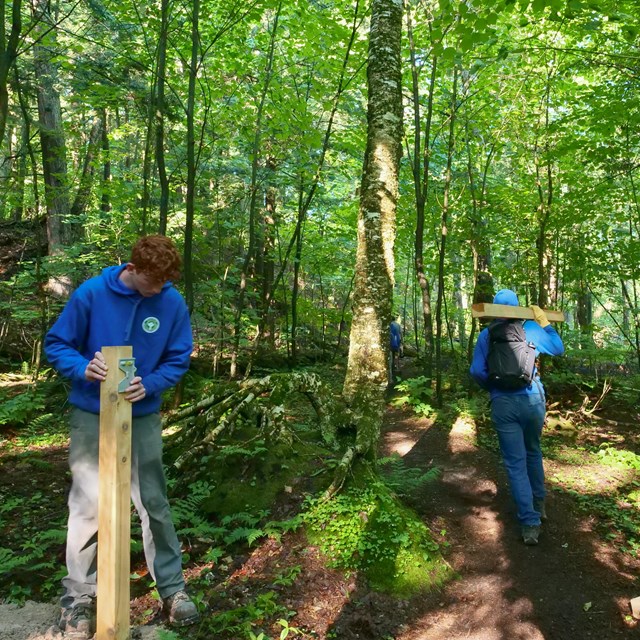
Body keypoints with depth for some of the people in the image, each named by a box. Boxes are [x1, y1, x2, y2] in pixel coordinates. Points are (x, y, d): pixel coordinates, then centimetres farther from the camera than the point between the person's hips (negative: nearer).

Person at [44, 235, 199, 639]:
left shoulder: (173, 304, -8)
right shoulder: (91, 294, -12)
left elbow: (178, 360, -2)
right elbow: (56, 344, -4)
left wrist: (148, 385, -21)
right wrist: (84, 368, -25)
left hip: (144, 417, 1)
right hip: (91, 416, -1)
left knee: (155, 504, 9)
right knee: (88, 505, 4)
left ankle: (172, 587, 24)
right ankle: (78, 597, 23)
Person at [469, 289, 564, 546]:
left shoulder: (486, 335, 0)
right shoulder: (531, 329, 2)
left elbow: (476, 371, -7)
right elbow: (559, 348, 16)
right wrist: (544, 321, 16)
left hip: (503, 403, -2)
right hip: (533, 399, 2)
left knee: (515, 463, 4)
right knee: (533, 452, 25)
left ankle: (530, 523, 3)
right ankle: (538, 504, 38)